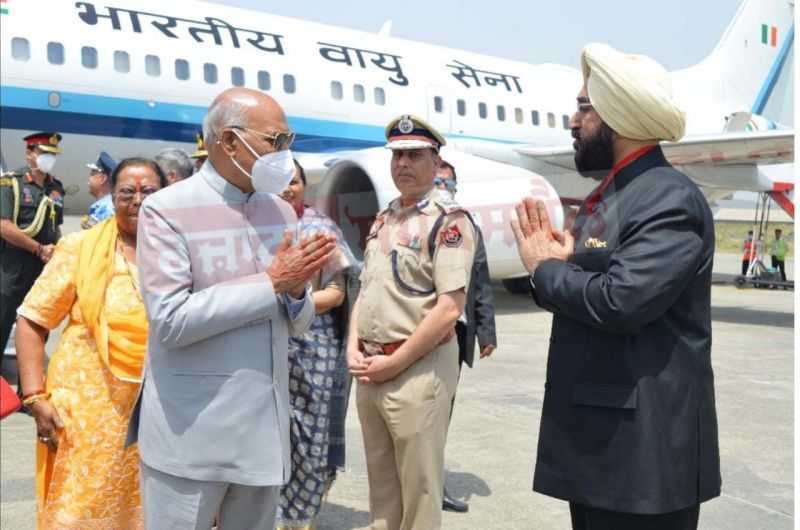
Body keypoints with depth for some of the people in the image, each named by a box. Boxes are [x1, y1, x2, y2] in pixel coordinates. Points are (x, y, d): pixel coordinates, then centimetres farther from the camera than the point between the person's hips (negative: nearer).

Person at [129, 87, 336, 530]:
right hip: (190, 432, -5)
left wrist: (296, 292, -12)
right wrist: (271, 284, -17)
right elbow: (170, 320, -21)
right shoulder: (167, 210, -10)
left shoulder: (281, 212, 7)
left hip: (265, 426, 6)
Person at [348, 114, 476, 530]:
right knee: (380, 483, 20)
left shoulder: (448, 221, -12)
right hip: (369, 370, 8)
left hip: (418, 368, -7)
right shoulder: (382, 221, 12)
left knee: (418, 488, 6)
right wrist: (354, 349, 2)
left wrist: (394, 363, -16)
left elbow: (449, 309, -20)